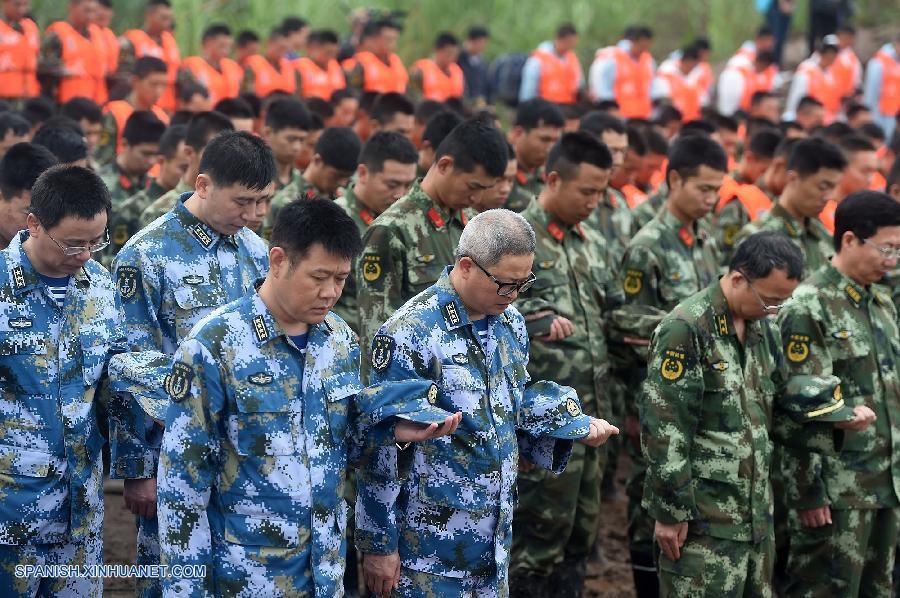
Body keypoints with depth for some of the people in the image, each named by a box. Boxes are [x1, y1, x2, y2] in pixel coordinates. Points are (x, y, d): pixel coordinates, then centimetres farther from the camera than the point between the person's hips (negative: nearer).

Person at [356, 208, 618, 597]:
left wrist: (574, 427, 1)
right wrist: (379, 544, -13)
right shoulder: (411, 335, -17)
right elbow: (382, 450, -15)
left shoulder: (511, 324, 7)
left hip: (495, 540, 7)